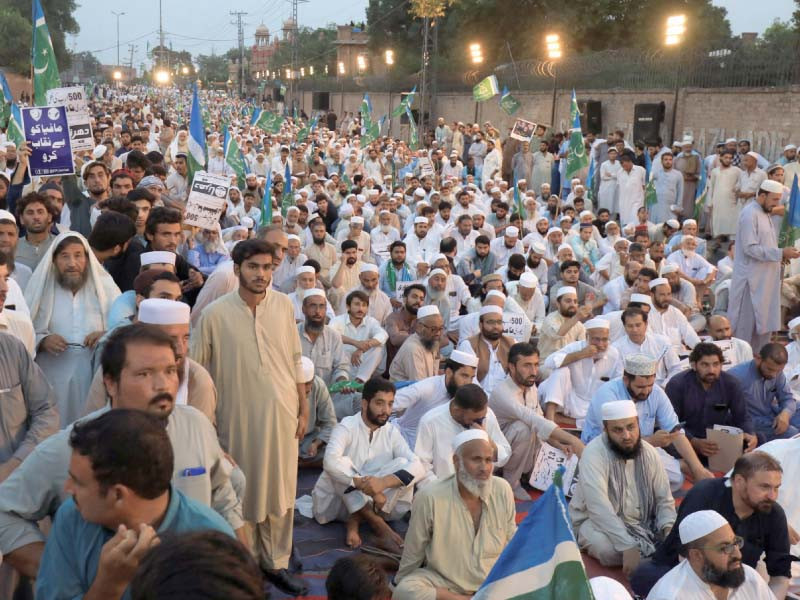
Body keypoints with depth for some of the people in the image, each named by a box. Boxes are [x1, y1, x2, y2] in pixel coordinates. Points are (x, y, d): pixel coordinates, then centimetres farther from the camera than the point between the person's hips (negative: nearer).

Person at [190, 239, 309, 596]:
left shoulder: (284, 305, -1)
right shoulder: (215, 314, -11)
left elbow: (295, 361, 6)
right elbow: (195, 369, -4)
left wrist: (303, 407, 7)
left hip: (281, 414, 3)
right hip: (239, 417, -3)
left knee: (281, 493, 12)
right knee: (244, 492, 10)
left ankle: (275, 563, 29)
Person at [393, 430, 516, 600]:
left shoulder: (503, 491, -9)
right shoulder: (430, 498, -18)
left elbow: (511, 542, 7)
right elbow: (413, 552, -3)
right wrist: (402, 582, 8)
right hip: (444, 582, -1)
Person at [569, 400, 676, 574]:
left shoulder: (649, 453, -3)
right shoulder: (594, 453, -22)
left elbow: (664, 500, 0)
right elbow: (599, 507, -33)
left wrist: (669, 528, -22)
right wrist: (628, 546, -41)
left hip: (642, 523, 4)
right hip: (597, 521, -4)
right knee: (607, 547, -36)